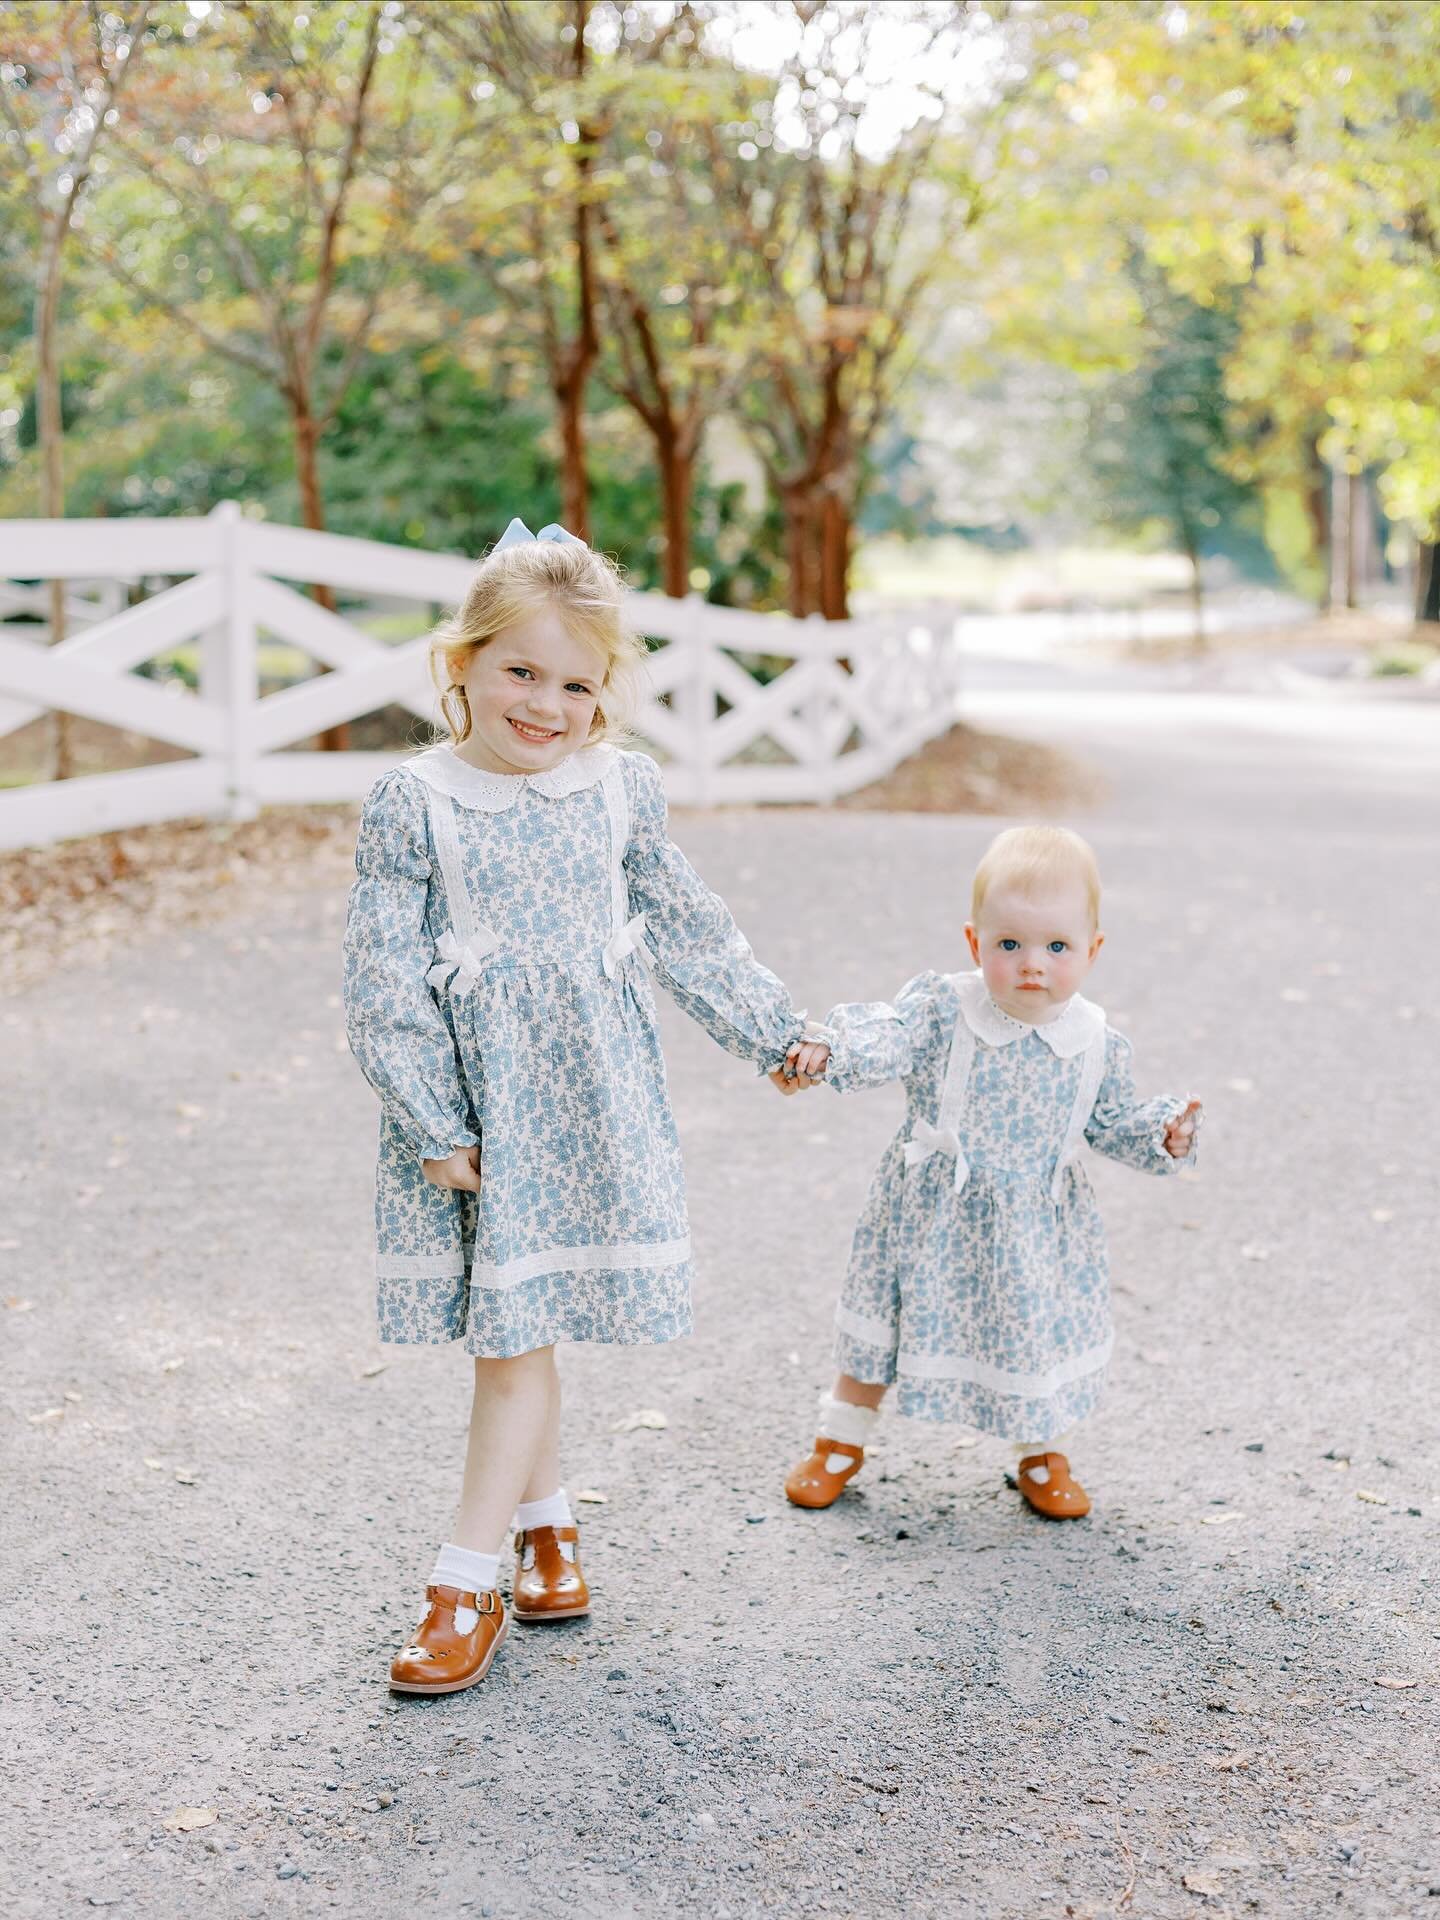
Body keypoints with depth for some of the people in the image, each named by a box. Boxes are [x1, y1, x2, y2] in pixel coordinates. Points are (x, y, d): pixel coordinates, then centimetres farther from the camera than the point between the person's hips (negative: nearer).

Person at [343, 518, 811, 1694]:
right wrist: (435, 1128, -10)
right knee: (512, 1332, 7)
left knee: (520, 1336, -1)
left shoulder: (621, 789, 1)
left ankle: (470, 1583, 6)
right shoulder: (414, 805, -8)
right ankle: (546, 1517, 31)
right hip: (471, 1100, -1)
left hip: (587, 1091, 1)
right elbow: (384, 983, -7)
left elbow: (689, 932, 13)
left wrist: (779, 1033, 19)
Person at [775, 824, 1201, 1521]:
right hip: (932, 1215, -2)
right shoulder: (942, 1010, -16)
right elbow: (886, 1039, -30)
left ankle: (1042, 1453, 41)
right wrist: (825, 1052, -48)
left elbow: (1113, 1121, 7)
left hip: (1037, 1224, 2)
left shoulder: (1097, 1044, -5)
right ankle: (841, 1442, 32)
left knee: (1038, 1331, 13)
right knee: (893, 1322, 11)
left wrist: (1164, 1136, -11)